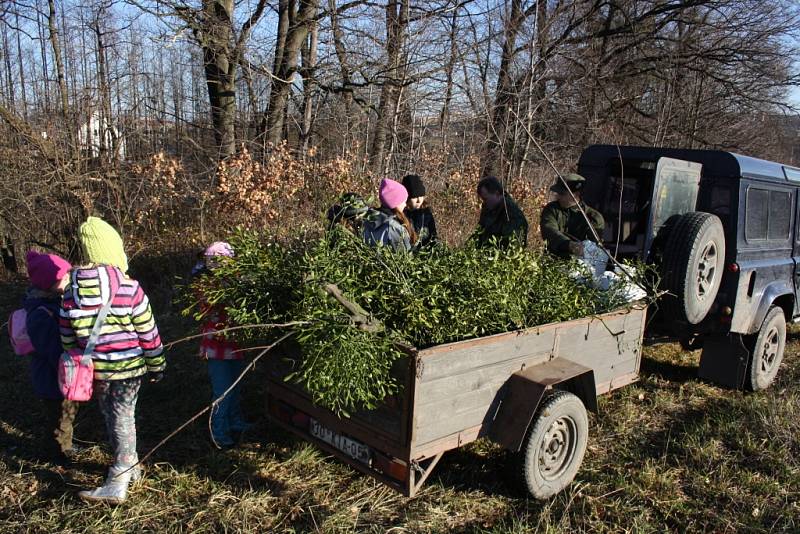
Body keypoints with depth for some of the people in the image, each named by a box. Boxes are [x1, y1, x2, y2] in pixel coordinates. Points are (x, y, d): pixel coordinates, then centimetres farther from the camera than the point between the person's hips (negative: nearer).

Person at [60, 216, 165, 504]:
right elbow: (148, 333, -11)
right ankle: (119, 481, 12)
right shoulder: (129, 288, -16)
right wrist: (156, 366, 2)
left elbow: (67, 334, 3)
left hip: (95, 368, 3)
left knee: (110, 416, 19)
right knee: (124, 417, 8)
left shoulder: (72, 289, -6)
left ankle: (129, 466, 32)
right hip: (128, 365, -3)